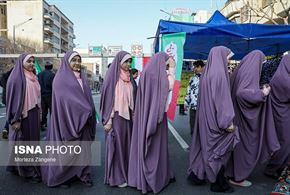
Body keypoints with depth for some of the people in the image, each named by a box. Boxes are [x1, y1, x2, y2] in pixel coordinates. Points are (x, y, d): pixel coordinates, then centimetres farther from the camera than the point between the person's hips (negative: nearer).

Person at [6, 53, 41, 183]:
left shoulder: (33, 77, 12)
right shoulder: (17, 77, -10)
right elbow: (13, 98, -13)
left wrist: (39, 112, 17)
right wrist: (15, 119, -17)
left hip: (34, 113, 7)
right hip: (23, 115, -7)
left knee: (33, 140, 11)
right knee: (23, 142, 3)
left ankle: (33, 167, 23)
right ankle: (27, 171, 12)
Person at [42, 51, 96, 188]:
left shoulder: (83, 78, 13)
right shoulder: (61, 78, -5)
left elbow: (88, 97, 13)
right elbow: (64, 99, -14)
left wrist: (89, 113, 1)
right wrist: (85, 113, -16)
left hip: (83, 119, 6)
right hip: (67, 118, -6)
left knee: (83, 147, 10)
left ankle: (83, 174, 20)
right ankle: (62, 176, 19)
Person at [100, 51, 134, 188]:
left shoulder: (128, 78, 9)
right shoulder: (112, 77, -11)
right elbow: (109, 99, -13)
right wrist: (109, 120, -15)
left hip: (127, 116, 7)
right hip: (116, 116, -7)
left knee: (126, 144, 13)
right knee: (116, 145, 3)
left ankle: (126, 173, 27)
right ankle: (116, 177, 16)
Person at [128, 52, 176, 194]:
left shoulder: (145, 72, 10)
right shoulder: (160, 73, -14)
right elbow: (170, 86, -8)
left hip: (144, 113, 8)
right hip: (156, 113, -8)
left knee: (144, 143, 13)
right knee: (157, 145, 2)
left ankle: (141, 177, 25)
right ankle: (157, 178, 14)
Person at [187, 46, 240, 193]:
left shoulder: (206, 72, 9)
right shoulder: (219, 73, -18)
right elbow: (223, 98, -21)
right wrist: (228, 121, -17)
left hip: (205, 116, 8)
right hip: (216, 118, -8)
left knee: (205, 145, 17)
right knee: (218, 149, 4)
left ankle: (197, 174, 26)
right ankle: (218, 184, 17)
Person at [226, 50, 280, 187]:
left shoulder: (241, 70, 10)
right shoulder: (250, 72, -17)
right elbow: (242, 93, -30)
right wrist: (262, 93, -18)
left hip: (239, 114, 9)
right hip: (246, 117, -9)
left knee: (240, 144, 19)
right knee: (246, 145, 3)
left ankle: (233, 172, 31)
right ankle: (237, 177, 15)